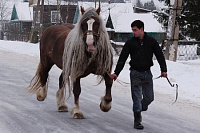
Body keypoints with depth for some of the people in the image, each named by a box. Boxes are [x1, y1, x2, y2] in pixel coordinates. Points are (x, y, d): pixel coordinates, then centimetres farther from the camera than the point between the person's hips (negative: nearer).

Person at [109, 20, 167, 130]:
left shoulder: (151, 41, 3)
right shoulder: (130, 43, 0)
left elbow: (160, 56, 5)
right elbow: (122, 59, 1)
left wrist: (163, 70, -6)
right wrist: (116, 73, -6)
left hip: (147, 73, 2)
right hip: (135, 73, -2)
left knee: (149, 98, 3)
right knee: (137, 98, -5)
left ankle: (140, 110, 30)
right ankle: (137, 121, 1)